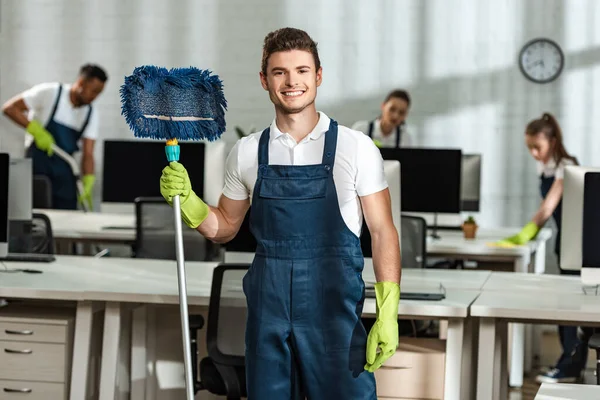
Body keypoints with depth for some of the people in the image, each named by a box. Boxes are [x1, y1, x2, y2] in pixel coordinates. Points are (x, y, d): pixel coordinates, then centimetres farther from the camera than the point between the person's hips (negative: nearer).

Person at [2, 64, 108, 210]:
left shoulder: (91, 114, 5)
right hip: (37, 164, -5)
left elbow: (88, 154, -1)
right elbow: (9, 108, -9)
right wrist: (36, 130, -19)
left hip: (64, 170, 5)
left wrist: (88, 182, -17)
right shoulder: (49, 93, -9)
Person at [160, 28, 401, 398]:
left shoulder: (355, 147, -3)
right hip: (268, 312, 3)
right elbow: (226, 226, 18)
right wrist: (185, 200, -1)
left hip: (334, 311, -3)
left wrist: (388, 315, -9)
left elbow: (382, 232, -1)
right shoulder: (247, 152, 6)